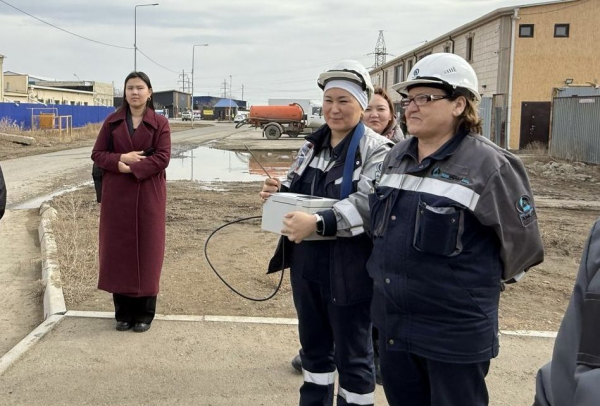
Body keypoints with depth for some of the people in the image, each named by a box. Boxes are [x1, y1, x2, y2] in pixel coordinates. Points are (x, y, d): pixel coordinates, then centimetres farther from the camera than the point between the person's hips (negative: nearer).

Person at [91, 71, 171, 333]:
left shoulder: (160, 123, 0)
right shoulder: (112, 122, 7)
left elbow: (162, 158, -10)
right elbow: (97, 154, 4)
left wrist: (130, 167, -17)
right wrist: (121, 159, -15)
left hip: (148, 195, -2)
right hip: (116, 194, 2)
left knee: (147, 250, 2)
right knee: (118, 249, 4)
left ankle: (144, 312, 13)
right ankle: (123, 311, 16)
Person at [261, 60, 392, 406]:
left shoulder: (377, 150, -12)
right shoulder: (312, 145, 10)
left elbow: (368, 205, -27)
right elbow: (298, 193, 20)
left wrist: (318, 223, -39)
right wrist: (278, 192, -3)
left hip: (349, 268, -7)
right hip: (306, 263, 7)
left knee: (352, 354, 8)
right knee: (313, 344, 21)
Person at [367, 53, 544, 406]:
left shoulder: (489, 164, -17)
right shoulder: (397, 156, 5)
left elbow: (522, 241, -7)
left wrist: (485, 281, 5)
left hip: (455, 330, -6)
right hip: (393, 320, 7)